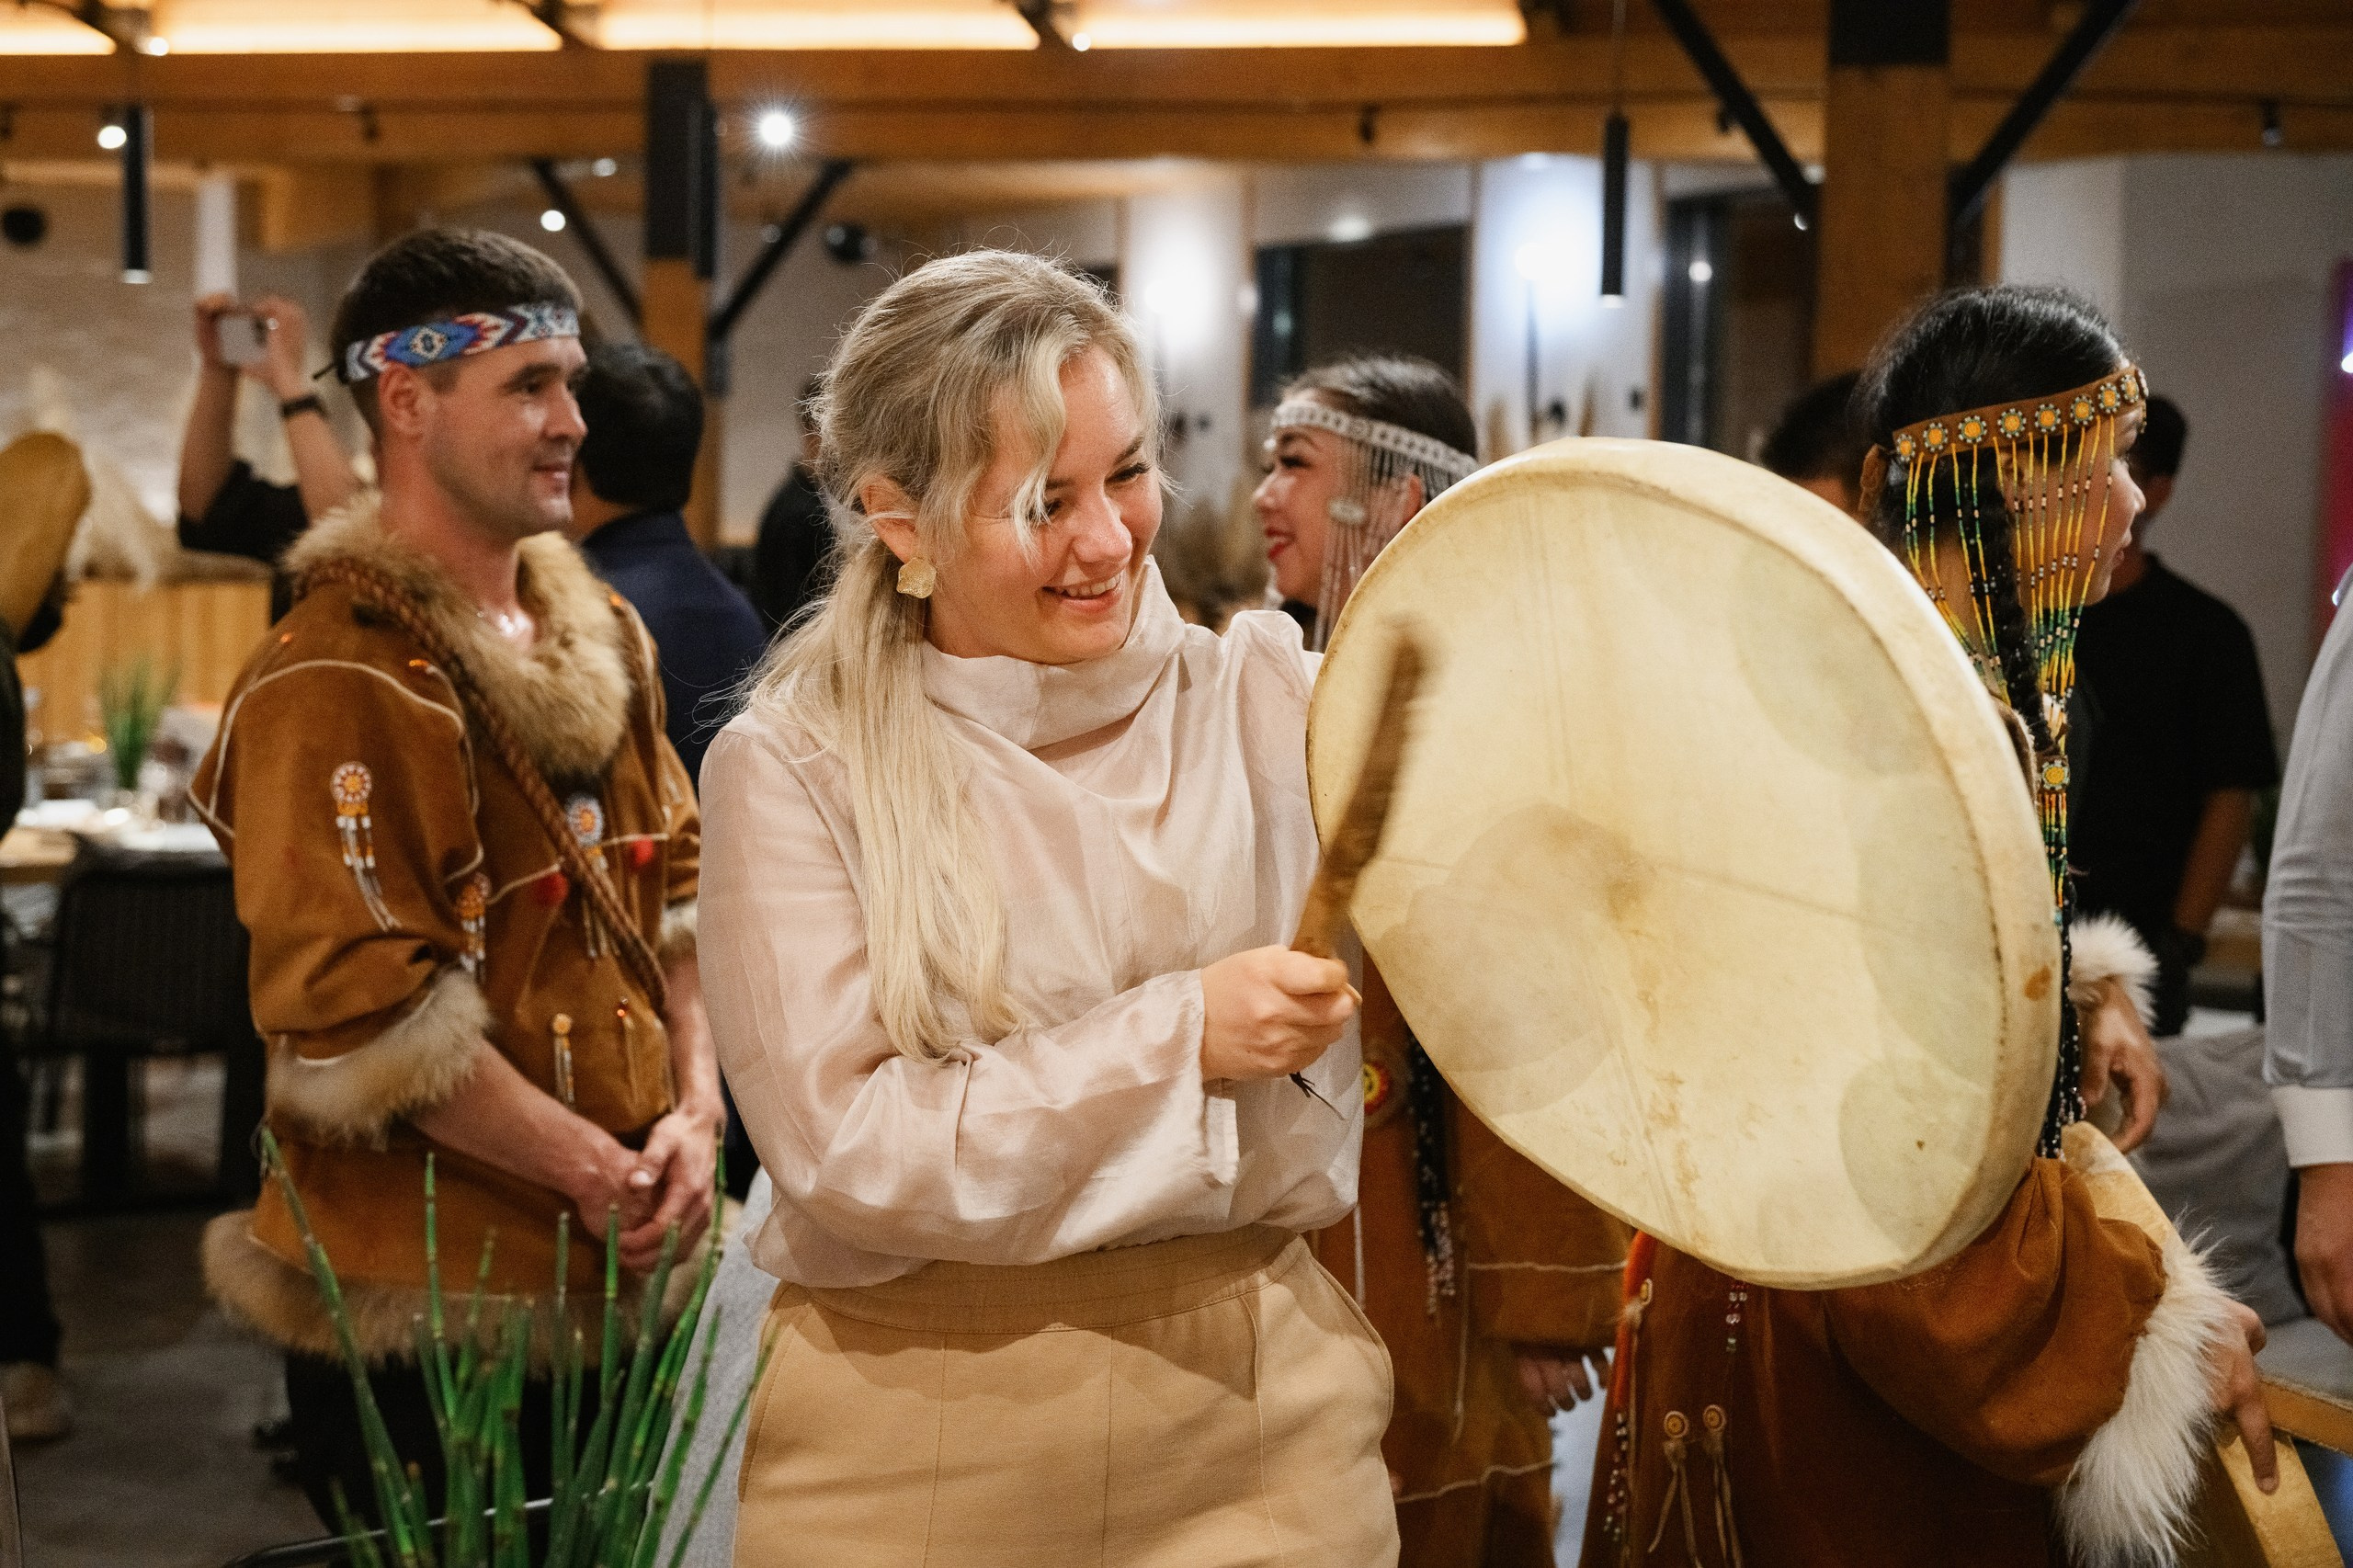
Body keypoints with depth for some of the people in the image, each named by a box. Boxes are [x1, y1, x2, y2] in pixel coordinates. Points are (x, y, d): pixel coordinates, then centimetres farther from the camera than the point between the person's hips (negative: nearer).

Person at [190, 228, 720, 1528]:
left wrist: (695, 1113, -4)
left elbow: (679, 895, 12)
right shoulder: (336, 686, -16)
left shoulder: (601, 635, 10)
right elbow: (360, 1014, -22)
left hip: (617, 1275, 7)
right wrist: (596, 1173, -16)